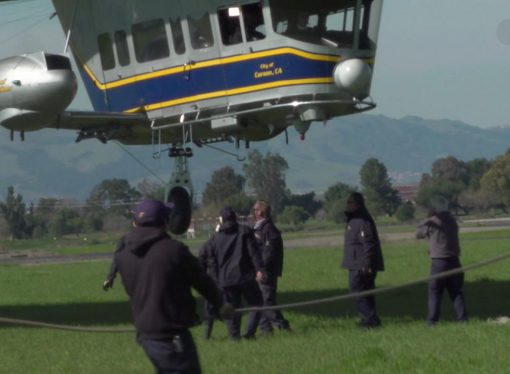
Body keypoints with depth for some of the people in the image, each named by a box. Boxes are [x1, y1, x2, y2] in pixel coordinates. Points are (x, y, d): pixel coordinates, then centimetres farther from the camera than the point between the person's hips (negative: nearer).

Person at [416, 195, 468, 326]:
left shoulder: (431, 223, -10)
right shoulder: (452, 220, 7)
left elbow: (419, 233, 4)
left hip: (438, 262, -5)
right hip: (454, 260, 5)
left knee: (434, 292, 1)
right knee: (456, 291, 9)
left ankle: (432, 320, -2)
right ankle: (462, 318, 5)